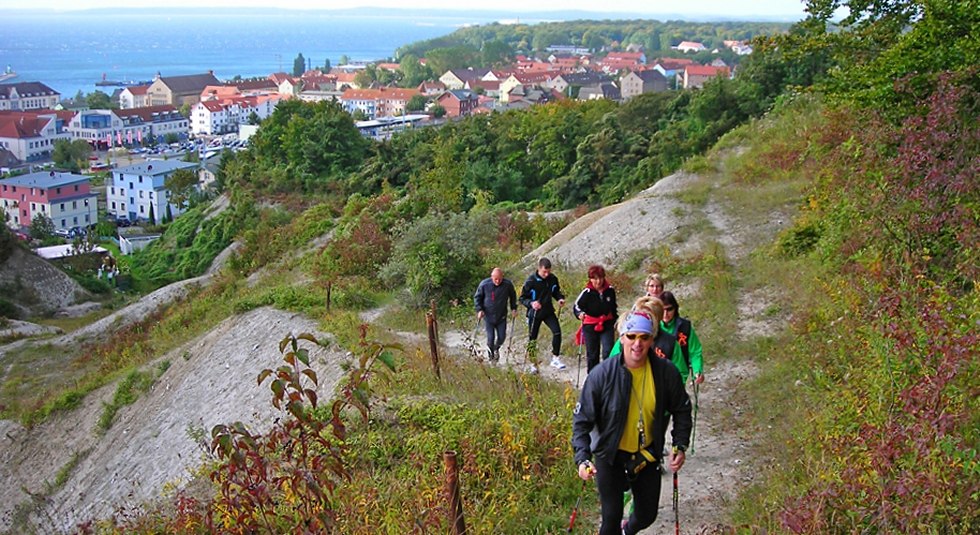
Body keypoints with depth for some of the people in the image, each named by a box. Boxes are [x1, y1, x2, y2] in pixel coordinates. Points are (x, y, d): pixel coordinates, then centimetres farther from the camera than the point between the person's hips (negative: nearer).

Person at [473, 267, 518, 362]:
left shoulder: (508, 284, -12)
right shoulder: (484, 284, -15)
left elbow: (512, 296, 8)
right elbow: (477, 297, 0)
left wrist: (514, 308, 4)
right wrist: (479, 309, -10)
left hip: (502, 316, 2)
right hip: (488, 316, -2)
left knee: (502, 337, 5)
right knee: (491, 337, -3)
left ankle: (496, 349, 39)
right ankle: (491, 354, 24)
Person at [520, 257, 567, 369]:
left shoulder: (553, 279, -5)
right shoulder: (530, 281, -16)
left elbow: (556, 292, 14)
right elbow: (522, 298, -10)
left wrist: (560, 298, -7)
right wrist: (531, 303, -29)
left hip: (548, 312, 3)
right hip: (534, 313, -3)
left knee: (557, 331, -16)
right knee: (533, 338, 7)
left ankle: (555, 358, -5)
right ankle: (533, 363, 24)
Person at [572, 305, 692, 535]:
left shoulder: (666, 372, -15)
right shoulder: (602, 374, -21)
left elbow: (682, 410, 3)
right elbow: (582, 420, -14)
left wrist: (680, 446, -5)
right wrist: (582, 458, -25)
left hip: (647, 455, 3)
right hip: (611, 456, -3)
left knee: (647, 515, 17)